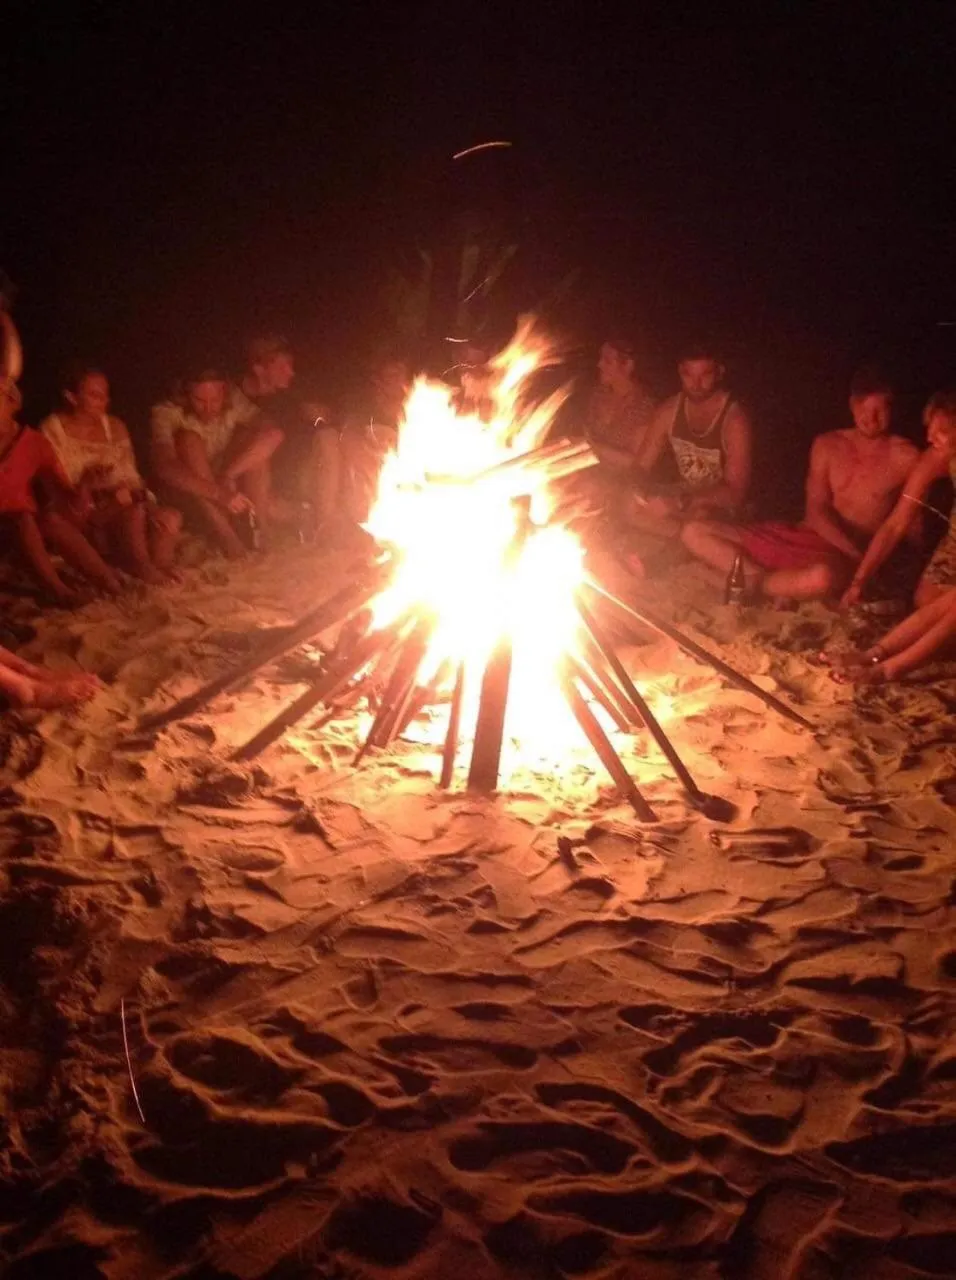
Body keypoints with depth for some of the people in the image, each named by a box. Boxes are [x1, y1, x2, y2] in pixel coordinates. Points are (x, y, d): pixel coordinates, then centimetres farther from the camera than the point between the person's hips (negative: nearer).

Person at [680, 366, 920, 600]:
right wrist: (858, 554, -16)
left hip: (845, 556, -5)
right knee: (695, 533, -7)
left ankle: (753, 582, -17)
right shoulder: (827, 445, 10)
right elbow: (816, 512, 1)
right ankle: (774, 582, -21)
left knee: (823, 577, -46)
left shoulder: (905, 457, -1)